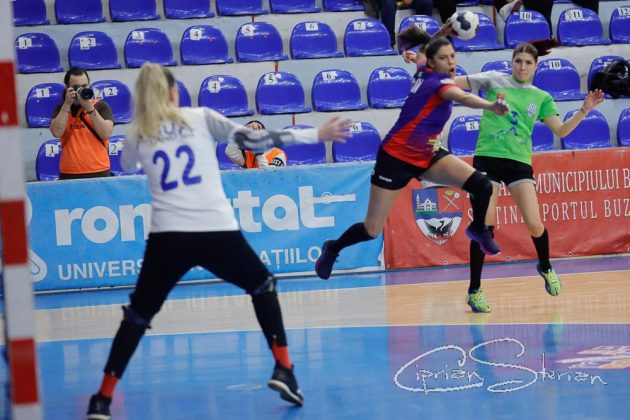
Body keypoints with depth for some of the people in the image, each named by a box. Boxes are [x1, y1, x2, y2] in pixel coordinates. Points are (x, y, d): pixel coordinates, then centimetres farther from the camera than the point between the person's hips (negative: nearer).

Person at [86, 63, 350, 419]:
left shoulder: (137, 136, 9)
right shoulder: (201, 118, 5)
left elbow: (126, 166, 31)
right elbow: (255, 140, 0)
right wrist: (316, 135, 3)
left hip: (168, 237, 1)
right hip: (218, 233, -1)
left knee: (138, 315, 14)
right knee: (263, 286, 24)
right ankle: (284, 370, 16)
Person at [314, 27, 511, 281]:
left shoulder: (424, 71, 0)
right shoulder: (438, 82, -24)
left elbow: (418, 55, 26)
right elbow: (463, 98, -47)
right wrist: (491, 106, -63)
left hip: (426, 156, 8)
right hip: (396, 157, -8)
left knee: (482, 185, -13)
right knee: (372, 230, 0)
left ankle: (478, 229, 15)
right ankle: (332, 249, 29)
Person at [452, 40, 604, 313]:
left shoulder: (541, 98, 12)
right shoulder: (494, 80, 6)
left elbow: (561, 130, 7)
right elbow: (452, 81, 6)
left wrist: (584, 110, -5)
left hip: (519, 162, 2)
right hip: (487, 157, -2)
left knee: (535, 224, -8)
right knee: (485, 225, -8)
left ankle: (545, 268, 25)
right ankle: (474, 290, 3)